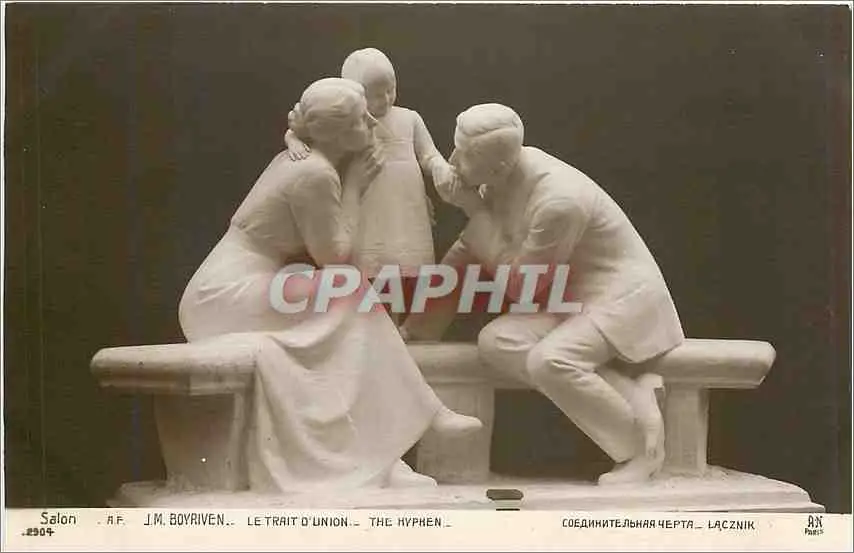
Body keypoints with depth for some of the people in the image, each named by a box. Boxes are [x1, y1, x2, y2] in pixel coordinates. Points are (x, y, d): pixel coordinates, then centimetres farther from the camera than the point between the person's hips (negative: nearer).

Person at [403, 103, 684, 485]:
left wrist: (475, 210, -21)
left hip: (620, 293, -8)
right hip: (568, 292, 8)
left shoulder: (560, 200, -31)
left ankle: (642, 449, -11)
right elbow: (472, 248, 8)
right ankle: (628, 394, -13)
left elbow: (519, 285, -22)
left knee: (549, 361, -32)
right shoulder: (503, 176, -7)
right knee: (495, 343, -16)